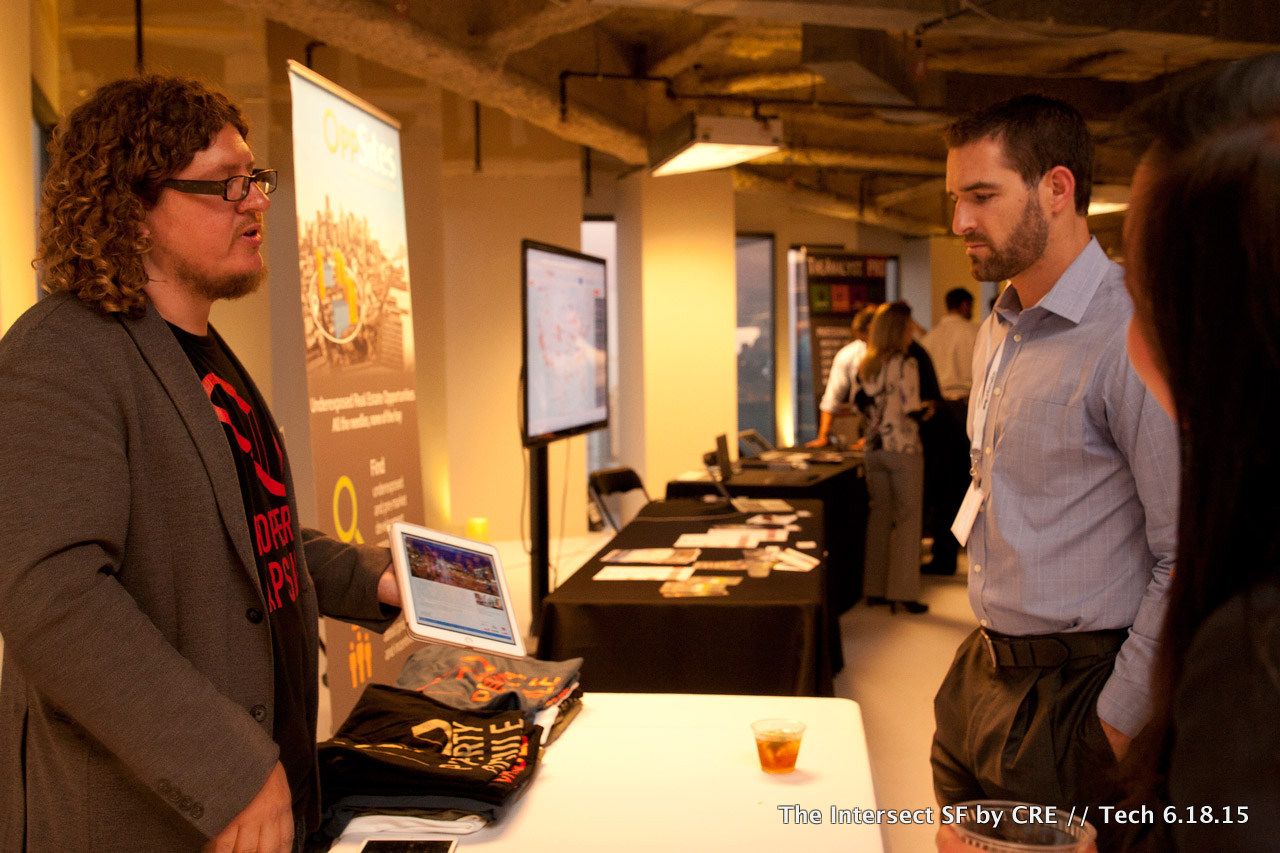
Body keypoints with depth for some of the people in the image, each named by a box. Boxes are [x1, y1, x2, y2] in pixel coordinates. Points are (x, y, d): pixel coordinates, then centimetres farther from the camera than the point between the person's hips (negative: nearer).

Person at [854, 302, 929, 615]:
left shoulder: (864, 365, 8)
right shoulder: (905, 364, -13)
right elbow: (912, 410, -16)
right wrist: (927, 409, 3)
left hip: (874, 448, 7)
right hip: (904, 448, -7)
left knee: (879, 516, 12)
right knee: (908, 519, 1)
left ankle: (875, 588, 16)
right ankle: (904, 592, 2)